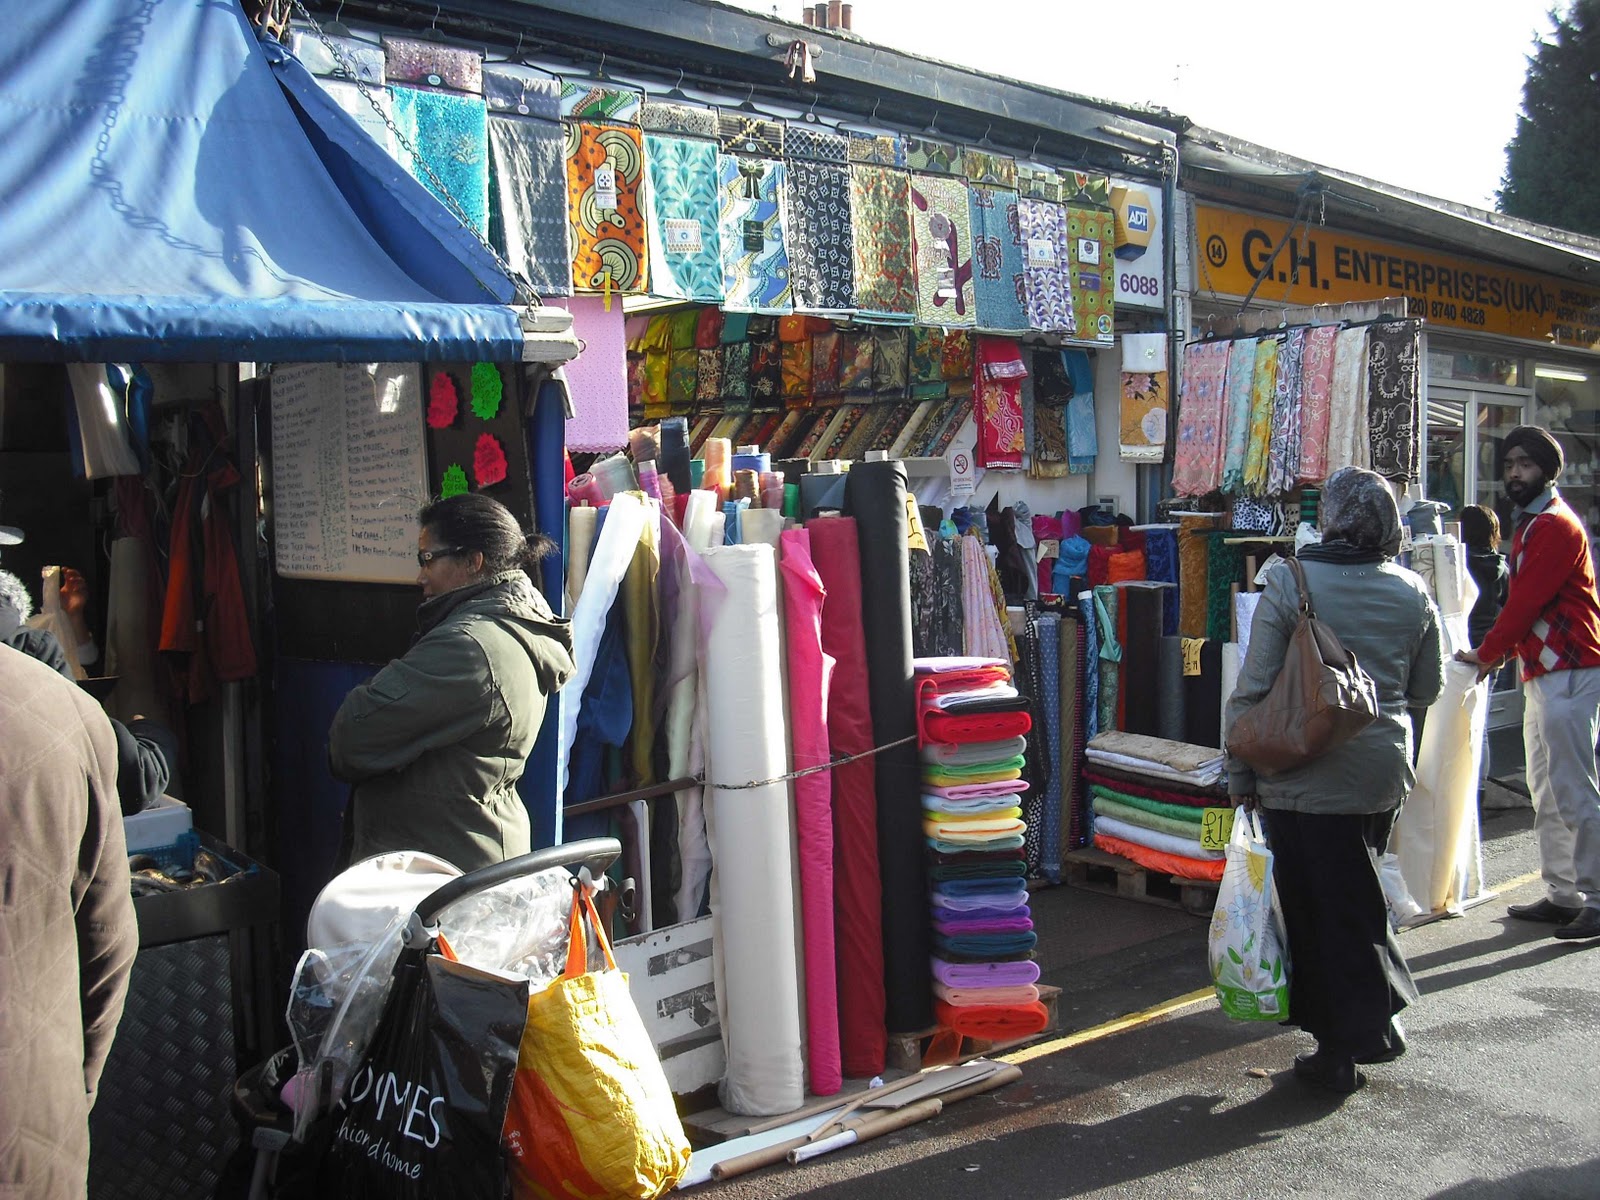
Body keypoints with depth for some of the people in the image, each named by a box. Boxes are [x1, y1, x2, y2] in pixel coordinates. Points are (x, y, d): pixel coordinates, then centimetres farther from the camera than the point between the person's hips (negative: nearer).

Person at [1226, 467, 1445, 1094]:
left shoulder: (1289, 585, -12)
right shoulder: (1413, 594, 2)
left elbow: (1253, 689, -12)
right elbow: (1428, 689, 12)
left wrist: (1241, 773, -3)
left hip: (1306, 776, -5)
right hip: (1384, 770, 5)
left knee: (1316, 906, 5)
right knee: (1358, 894, 21)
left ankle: (1341, 1049, 12)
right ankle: (1376, 1022, 25)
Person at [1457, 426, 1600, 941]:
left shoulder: (1556, 525, -13)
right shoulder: (1531, 524, 20)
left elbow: (1525, 602, -16)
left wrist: (1486, 653, -5)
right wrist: (1502, 652, 10)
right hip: (1543, 672, 11)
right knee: (1545, 791, 13)